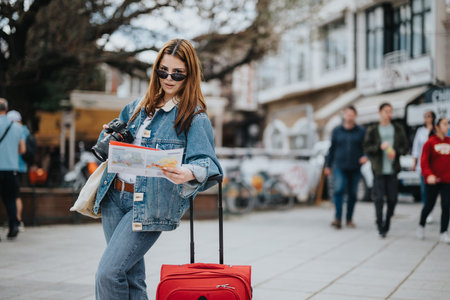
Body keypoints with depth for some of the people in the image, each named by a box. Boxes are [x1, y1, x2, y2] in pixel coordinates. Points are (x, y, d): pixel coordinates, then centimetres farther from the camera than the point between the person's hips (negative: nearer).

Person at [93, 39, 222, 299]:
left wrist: (189, 173, -39)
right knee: (131, 276, 10)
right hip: (115, 196, 6)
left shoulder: (195, 117, -4)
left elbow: (207, 162, -16)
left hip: (151, 205, -6)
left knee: (108, 274, -15)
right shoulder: (139, 107, 16)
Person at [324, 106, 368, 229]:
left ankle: (349, 219, 18)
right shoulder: (337, 131, 8)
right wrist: (328, 165, 13)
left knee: (352, 194, 5)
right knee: (339, 190, -18)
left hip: (355, 168, 1)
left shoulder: (361, 131, 5)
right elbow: (332, 148, 12)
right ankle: (337, 218, -19)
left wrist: (365, 156, -17)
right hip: (340, 167, -1)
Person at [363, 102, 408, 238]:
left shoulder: (398, 129, 11)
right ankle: (380, 227, -2)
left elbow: (404, 147, 9)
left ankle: (387, 223, 19)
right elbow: (367, 148, 0)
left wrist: (396, 152, -10)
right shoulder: (372, 130, 5)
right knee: (379, 198, -7)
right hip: (378, 170, -2)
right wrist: (380, 146, -16)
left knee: (392, 198, 2)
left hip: (392, 170, 2)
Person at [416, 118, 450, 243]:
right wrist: (429, 175, -24)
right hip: (432, 181, -3)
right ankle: (421, 226, 34)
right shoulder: (430, 142, -7)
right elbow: (424, 161, -11)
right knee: (429, 206, 9)